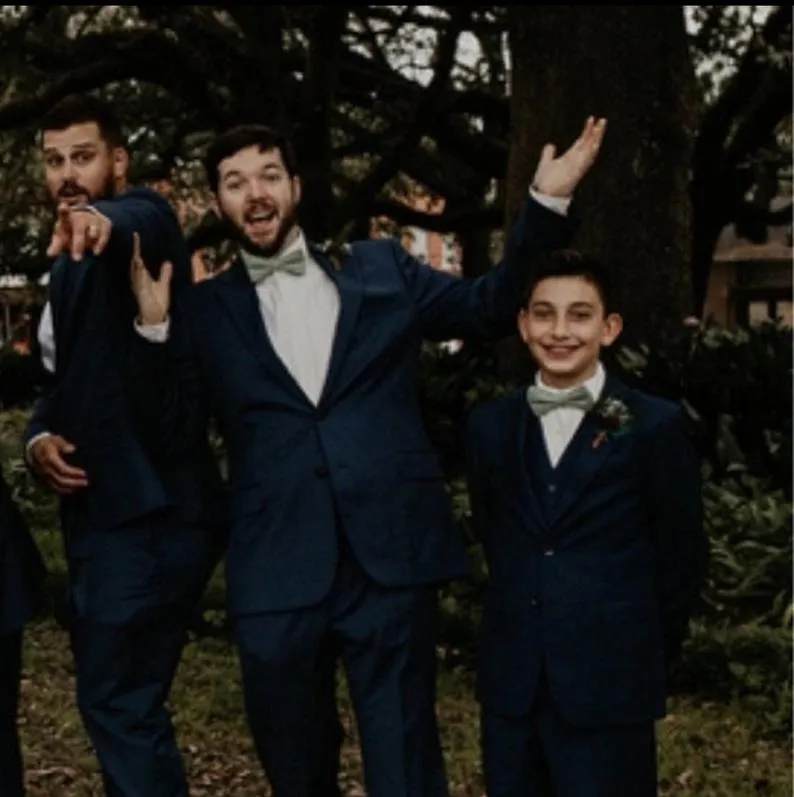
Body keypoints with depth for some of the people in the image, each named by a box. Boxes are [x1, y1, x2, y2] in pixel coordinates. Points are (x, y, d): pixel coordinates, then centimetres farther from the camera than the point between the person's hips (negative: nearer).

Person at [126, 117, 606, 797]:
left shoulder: (381, 269, 9)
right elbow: (167, 429, 5)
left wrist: (547, 203, 3)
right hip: (275, 574, 1)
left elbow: (490, 307, 14)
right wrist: (154, 328, -11)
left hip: (390, 559, -1)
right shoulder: (205, 309, 9)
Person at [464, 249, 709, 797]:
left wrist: (648, 655, 4)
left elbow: (682, 553, 0)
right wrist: (525, 623, 11)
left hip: (610, 683, -4)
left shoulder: (654, 425, -5)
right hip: (511, 682, 4)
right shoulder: (490, 425, 7)